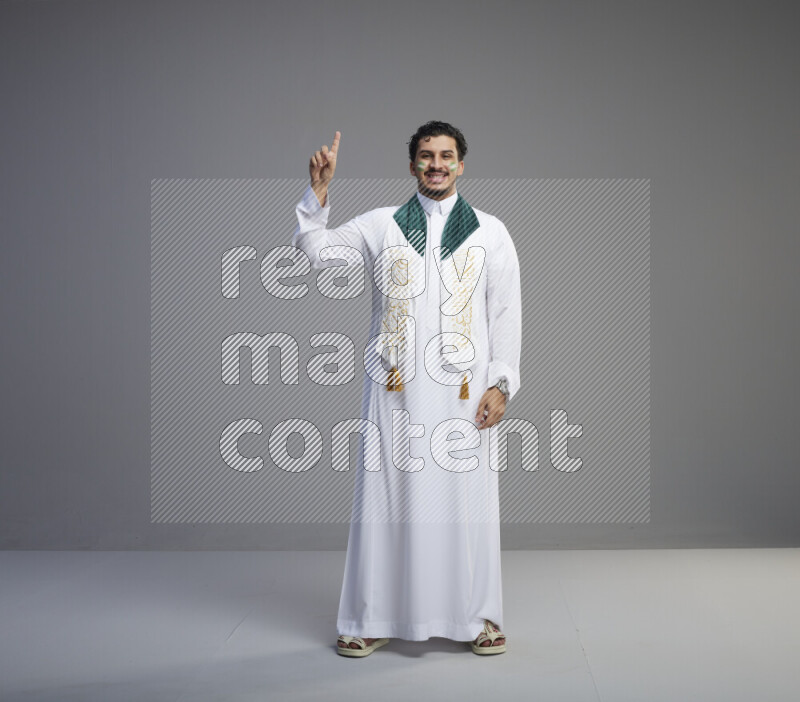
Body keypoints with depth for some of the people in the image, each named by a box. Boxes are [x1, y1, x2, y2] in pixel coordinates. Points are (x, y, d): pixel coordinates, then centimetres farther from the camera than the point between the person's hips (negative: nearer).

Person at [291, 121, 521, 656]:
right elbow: (314, 247, 10)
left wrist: (501, 383, -1)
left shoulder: (490, 232, 10)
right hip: (395, 388, 1)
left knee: (467, 500, 0)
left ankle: (478, 616, 16)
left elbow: (506, 312, 6)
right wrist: (319, 190, -3)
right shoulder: (379, 225, 11)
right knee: (388, 496, 2)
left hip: (463, 387, 0)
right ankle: (374, 619, 14)